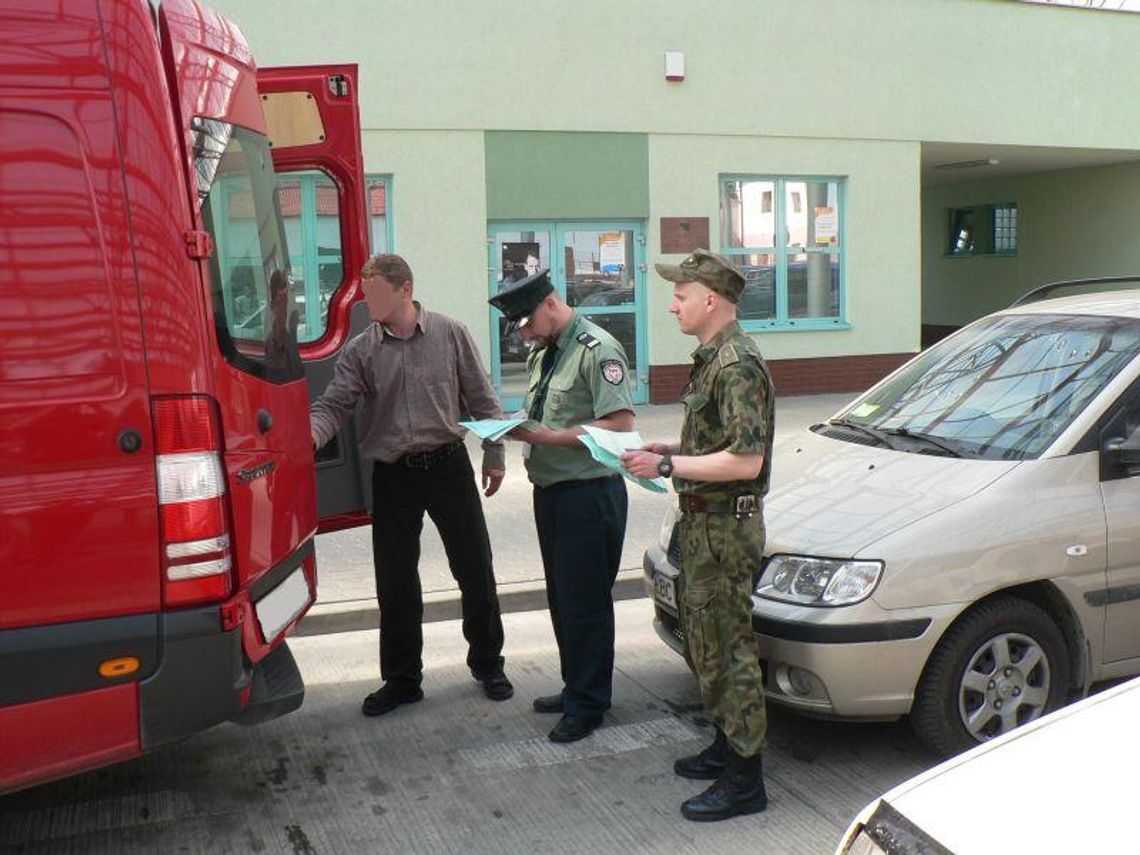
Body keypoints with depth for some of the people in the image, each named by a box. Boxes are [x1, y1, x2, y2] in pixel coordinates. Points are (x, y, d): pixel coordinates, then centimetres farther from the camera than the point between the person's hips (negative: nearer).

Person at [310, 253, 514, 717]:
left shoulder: (450, 334, -2)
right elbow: (333, 405, -6)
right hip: (393, 475, 1)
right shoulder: (361, 351, 0)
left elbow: (481, 399, 3)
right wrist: (308, 435, -26)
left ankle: (488, 664, 25)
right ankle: (401, 679, 21)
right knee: (395, 583, 6)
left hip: (449, 466, -1)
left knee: (476, 571, 6)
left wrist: (494, 455, 2)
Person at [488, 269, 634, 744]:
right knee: (561, 597, 17)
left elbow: (620, 424, -21)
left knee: (585, 602, -1)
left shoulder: (597, 349, -14)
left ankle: (587, 703, 12)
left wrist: (549, 436, -21)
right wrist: (518, 428, 0)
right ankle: (575, 687, 31)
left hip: (589, 493, -9)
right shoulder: (542, 353, 14)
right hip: (549, 489, 9)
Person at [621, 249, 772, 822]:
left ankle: (743, 780, 6)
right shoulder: (712, 357, 13)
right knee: (706, 640, 19)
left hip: (725, 524, -10)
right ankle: (727, 746, 33)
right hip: (704, 520, 11)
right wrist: (671, 450, 10)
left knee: (728, 646, -3)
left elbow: (745, 461, -26)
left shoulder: (737, 365, -19)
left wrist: (667, 465, -20)